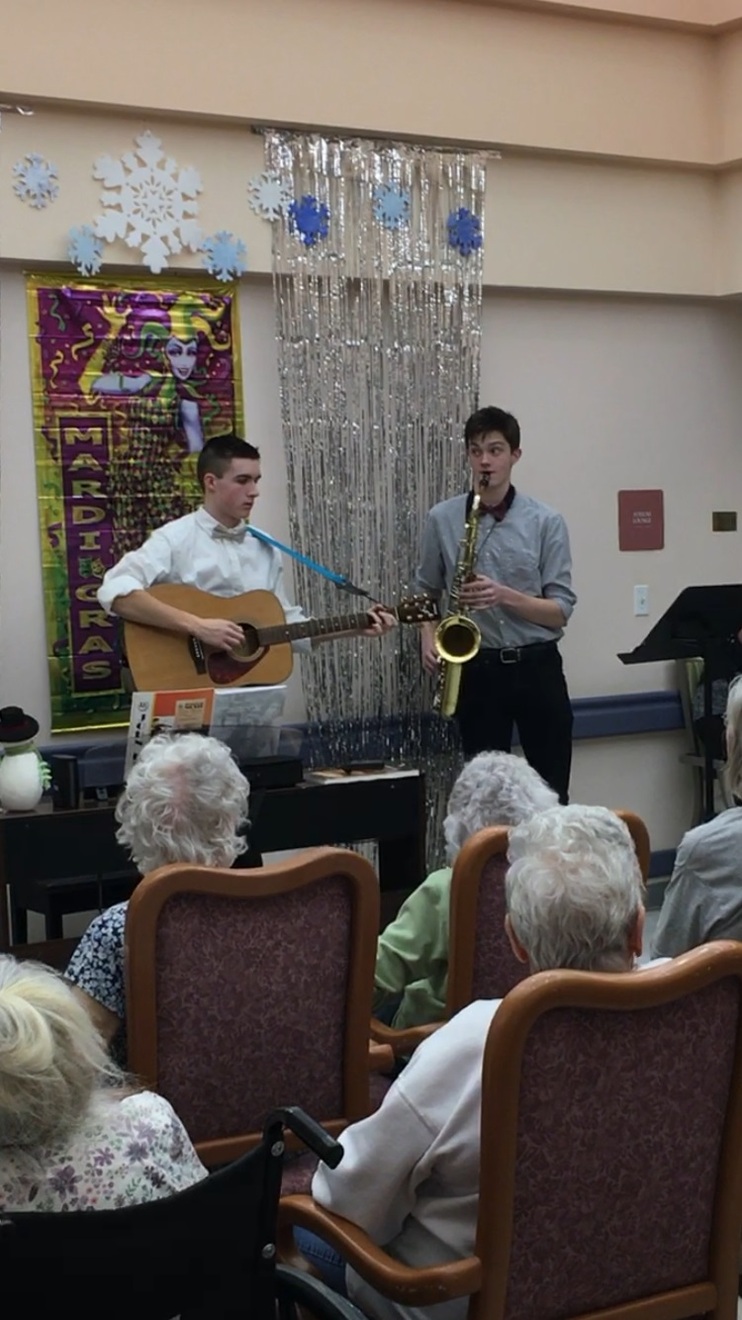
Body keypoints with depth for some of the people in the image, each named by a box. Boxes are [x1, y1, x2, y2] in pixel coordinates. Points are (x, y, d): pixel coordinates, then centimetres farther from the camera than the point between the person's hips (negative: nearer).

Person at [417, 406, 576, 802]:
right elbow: (426, 591, 13)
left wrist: (505, 596, -20)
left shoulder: (546, 522, -3)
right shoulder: (442, 519, 1)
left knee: (551, 792, 5)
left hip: (537, 667, -1)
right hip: (478, 670, 1)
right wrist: (429, 638, -6)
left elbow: (560, 610, -5)